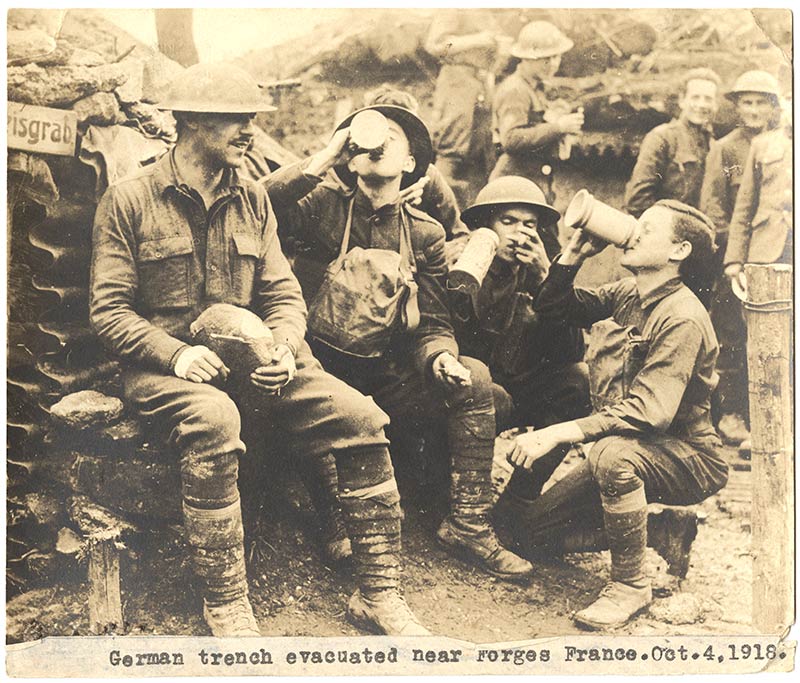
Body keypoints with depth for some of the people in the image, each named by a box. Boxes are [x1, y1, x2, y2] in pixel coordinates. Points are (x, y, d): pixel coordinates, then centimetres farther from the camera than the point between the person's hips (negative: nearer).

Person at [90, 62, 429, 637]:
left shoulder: (252, 199, 14)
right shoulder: (129, 200, 1)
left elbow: (283, 293, 11)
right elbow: (109, 310, -3)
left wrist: (284, 347, -12)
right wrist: (177, 354, -20)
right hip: (164, 367, -4)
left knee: (358, 415, -18)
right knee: (214, 420, -39)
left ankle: (379, 593, -8)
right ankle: (226, 607, -26)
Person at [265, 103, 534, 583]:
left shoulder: (424, 233, 11)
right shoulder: (325, 206, 4)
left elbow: (432, 322, 8)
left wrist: (440, 356, -15)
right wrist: (321, 161, -12)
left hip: (387, 376, 3)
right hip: (324, 370, -3)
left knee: (473, 379, -20)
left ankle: (469, 524, -10)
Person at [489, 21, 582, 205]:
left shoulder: (536, 88, 20)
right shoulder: (515, 90, -13)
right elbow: (510, 140, -26)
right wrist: (557, 127, -25)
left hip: (540, 181, 10)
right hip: (518, 183, -10)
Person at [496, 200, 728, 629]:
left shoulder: (683, 318, -22)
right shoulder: (627, 294, 4)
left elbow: (650, 412, -33)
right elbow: (555, 309, 14)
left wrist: (558, 434, -40)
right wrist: (574, 253, -4)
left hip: (686, 457, -8)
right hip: (631, 448, 8)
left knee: (613, 453, -41)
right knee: (530, 529, 1)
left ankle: (631, 583, -20)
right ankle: (660, 530, 14)